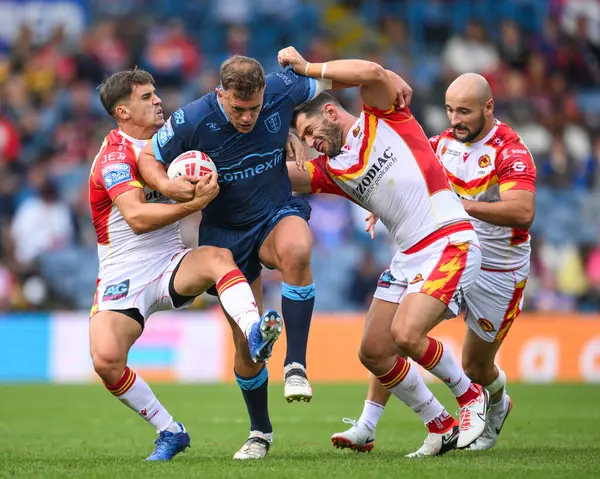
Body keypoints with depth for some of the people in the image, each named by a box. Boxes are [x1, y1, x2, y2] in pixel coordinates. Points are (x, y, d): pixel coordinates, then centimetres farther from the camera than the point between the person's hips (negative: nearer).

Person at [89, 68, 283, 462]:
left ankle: (254, 333, -54)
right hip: (123, 277, -4)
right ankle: (170, 432, -8)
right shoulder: (115, 156, -10)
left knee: (218, 257, -30)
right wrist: (194, 203, -35)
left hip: (172, 266, 4)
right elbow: (137, 218, -25)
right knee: (106, 359, -26)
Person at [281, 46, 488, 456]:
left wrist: (307, 67, -14)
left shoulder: (383, 119, -2)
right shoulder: (331, 170, 15)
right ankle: (440, 427, 17)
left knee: (406, 334, -23)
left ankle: (471, 396, 2)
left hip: (450, 242, -9)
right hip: (408, 256, 9)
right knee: (373, 352, 3)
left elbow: (372, 73, -19)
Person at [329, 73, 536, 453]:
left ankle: (498, 408, 44)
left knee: (475, 368, 7)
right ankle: (366, 428, -10)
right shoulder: (445, 141, 1)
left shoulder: (510, 151, -20)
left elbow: (523, 212, -35)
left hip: (497, 274, -5)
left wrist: (461, 203, -39)